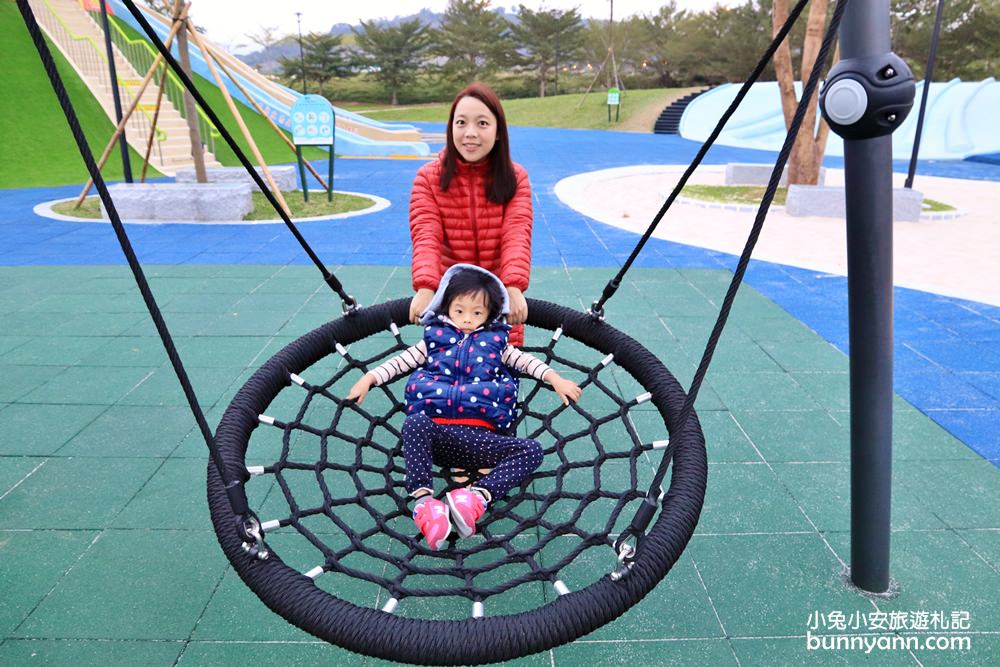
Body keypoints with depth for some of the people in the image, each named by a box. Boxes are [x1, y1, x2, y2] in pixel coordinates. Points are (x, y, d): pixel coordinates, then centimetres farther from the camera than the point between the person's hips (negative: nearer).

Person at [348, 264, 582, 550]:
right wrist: (370, 378, 5)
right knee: (414, 423, -36)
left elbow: (526, 361, 16)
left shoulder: (496, 341, 21)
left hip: (481, 436, 1)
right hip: (438, 431, -1)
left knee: (532, 450, -23)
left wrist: (556, 379, 1)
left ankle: (479, 495, -38)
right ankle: (422, 499, -42)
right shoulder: (435, 337, 20)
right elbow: (401, 361, 17)